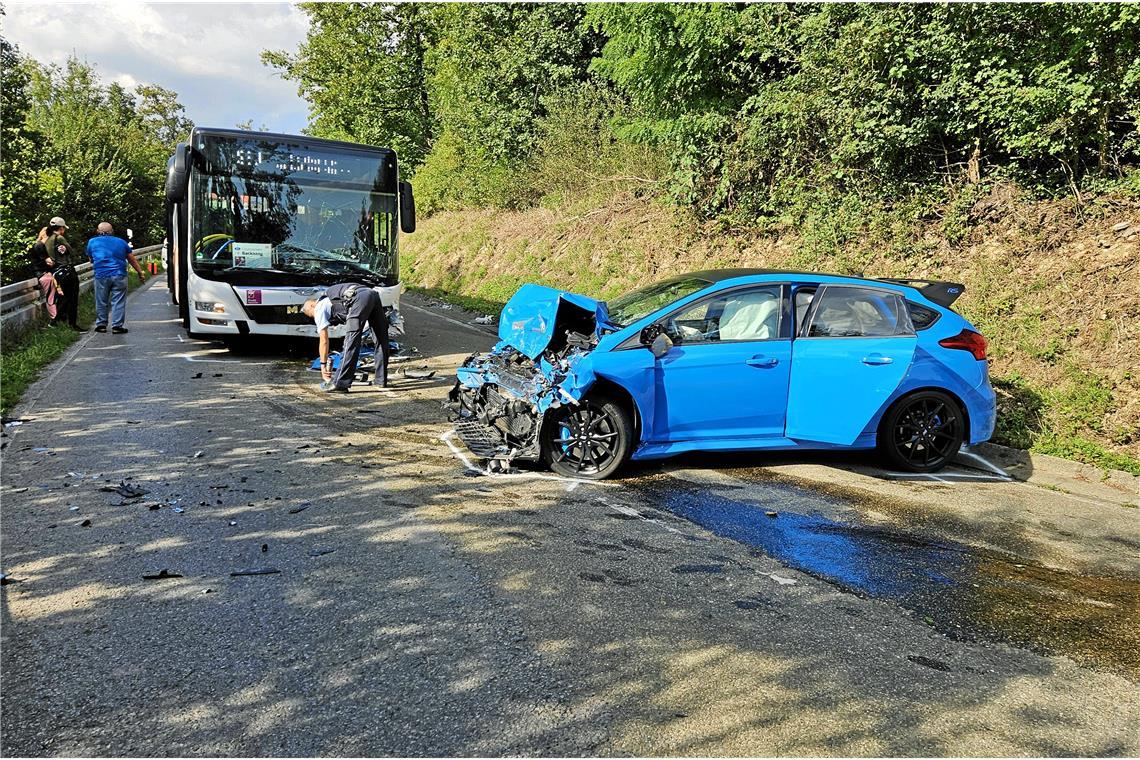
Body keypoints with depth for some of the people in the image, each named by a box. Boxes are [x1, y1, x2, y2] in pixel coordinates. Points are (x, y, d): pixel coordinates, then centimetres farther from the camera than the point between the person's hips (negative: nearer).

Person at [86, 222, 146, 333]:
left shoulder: (92, 242, 9)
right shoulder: (121, 242, 10)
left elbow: (91, 259, 22)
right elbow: (132, 260, 16)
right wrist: (140, 272, 25)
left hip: (101, 276, 0)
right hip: (119, 275, 0)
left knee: (101, 302, 11)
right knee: (118, 302, 1)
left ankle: (101, 325, 18)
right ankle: (117, 326, -2)